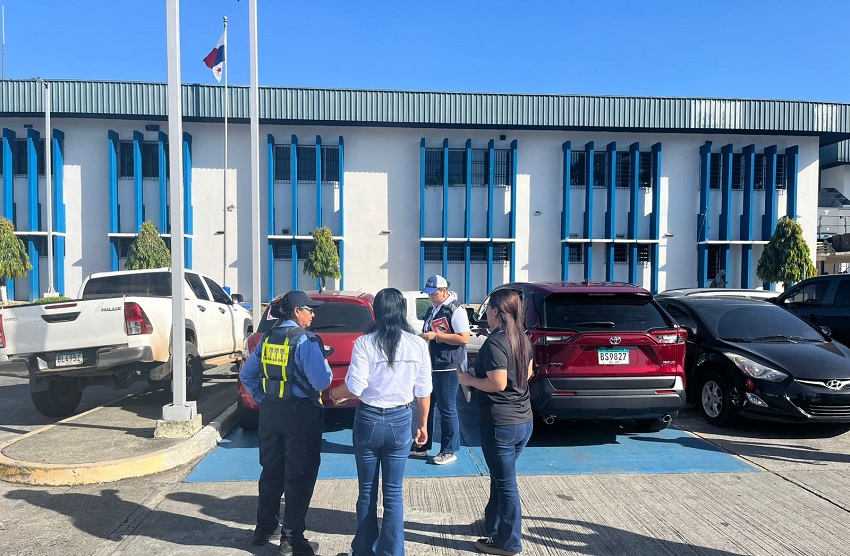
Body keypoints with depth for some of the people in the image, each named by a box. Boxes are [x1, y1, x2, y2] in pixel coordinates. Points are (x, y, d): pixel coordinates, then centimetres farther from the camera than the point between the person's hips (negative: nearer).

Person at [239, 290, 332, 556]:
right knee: (299, 477, 5)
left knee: (272, 472, 21)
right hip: (300, 414, -7)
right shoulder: (305, 340, -16)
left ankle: (264, 529, 35)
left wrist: (262, 398, 15)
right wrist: (324, 365, -1)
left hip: (270, 411, 7)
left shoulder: (268, 337, 6)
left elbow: (247, 374, 11)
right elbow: (321, 381, -20)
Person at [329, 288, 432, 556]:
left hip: (369, 420, -1)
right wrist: (422, 424, 12)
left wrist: (336, 393, 7)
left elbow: (355, 386, -15)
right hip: (401, 422, 1)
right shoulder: (418, 344, -5)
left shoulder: (365, 343, -11)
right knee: (393, 493, 11)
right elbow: (423, 391, -1)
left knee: (367, 491, 15)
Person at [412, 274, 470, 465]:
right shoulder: (431, 309, 14)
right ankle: (423, 446, 29)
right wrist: (423, 337, 5)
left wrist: (436, 336, -21)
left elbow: (464, 338, -20)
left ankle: (449, 451, 13)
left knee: (447, 408, 0)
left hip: (448, 368, -9)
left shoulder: (455, 310, -13)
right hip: (430, 366, 9)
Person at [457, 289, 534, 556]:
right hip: (523, 420, 9)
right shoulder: (522, 338, 6)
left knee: (506, 483, 6)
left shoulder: (495, 343, -21)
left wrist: (469, 379, -10)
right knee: (500, 477, 23)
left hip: (500, 424, -9)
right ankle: (493, 524, 40)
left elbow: (498, 384, -25)